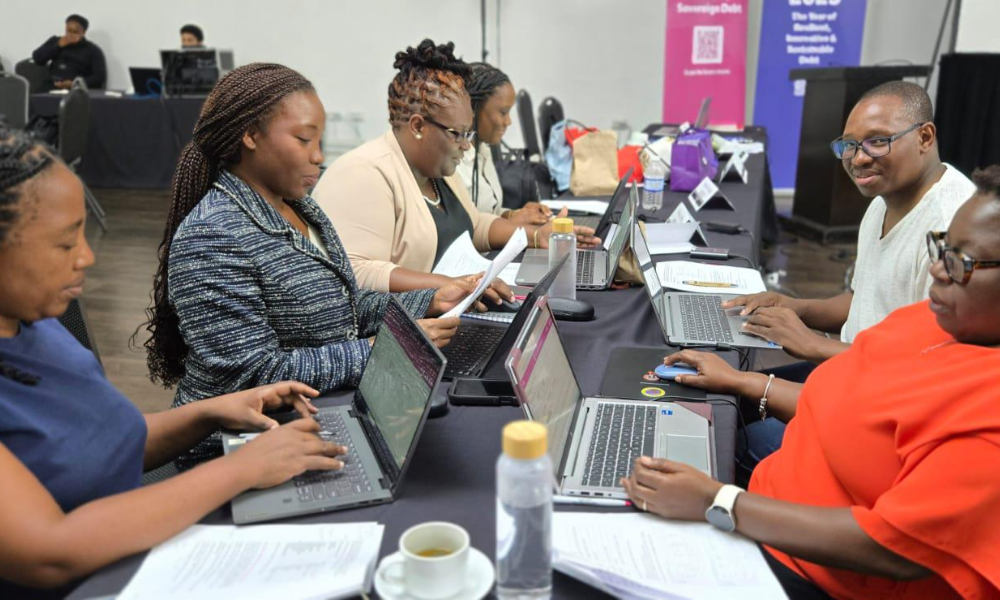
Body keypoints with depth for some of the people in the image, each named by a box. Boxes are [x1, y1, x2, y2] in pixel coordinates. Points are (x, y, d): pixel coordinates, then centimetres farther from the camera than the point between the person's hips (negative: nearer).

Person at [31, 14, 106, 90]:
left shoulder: (93, 50, 7)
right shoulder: (55, 41, 20)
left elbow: (100, 77, -4)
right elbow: (37, 58, 9)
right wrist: (58, 45, 1)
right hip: (51, 87, 3)